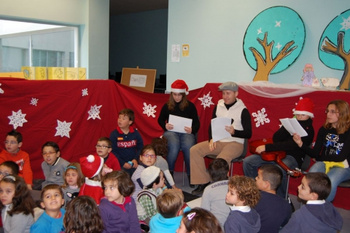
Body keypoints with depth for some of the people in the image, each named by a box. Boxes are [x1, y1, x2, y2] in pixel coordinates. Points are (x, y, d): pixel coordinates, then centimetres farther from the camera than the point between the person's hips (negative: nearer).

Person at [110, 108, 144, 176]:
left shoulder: (135, 133, 3)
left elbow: (140, 148, 6)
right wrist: (123, 163, -14)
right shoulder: (114, 134, -4)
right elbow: (112, 151, -7)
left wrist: (136, 159, -9)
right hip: (120, 165, -2)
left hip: (134, 165, 2)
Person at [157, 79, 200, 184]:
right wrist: (165, 126, -4)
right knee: (174, 146, -35)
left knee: (188, 146, -34)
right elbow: (160, 120, 19)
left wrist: (192, 129, -13)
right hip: (171, 132, 0)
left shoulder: (190, 106, 12)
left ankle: (191, 175, -18)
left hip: (186, 132, 0)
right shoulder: (167, 106, 14)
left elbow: (196, 123, 9)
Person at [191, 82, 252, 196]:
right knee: (194, 150, -13)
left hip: (235, 143, -6)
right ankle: (203, 183, -9)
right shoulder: (218, 106, 9)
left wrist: (234, 132, -25)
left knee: (222, 159, -36)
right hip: (218, 141, 6)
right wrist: (211, 139, -3)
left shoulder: (243, 110, -6)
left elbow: (248, 134, -7)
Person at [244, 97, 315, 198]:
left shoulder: (308, 130, -8)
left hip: (293, 157, -7)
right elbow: (275, 138, 5)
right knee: (248, 161, -6)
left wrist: (267, 147, -27)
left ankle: (281, 198, -18)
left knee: (280, 170, -41)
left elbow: (291, 145, -22)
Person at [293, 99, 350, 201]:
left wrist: (320, 157, -4)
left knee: (330, 181, -35)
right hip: (324, 163, 3)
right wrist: (301, 144, -14)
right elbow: (315, 153, 2)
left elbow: (341, 157, -12)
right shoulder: (324, 129, 6)